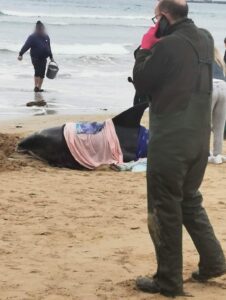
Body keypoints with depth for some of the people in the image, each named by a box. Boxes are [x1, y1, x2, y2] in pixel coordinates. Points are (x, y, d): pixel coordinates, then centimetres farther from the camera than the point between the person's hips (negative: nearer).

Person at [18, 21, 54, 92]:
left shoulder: (46, 37, 11)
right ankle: (36, 86, -14)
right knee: (37, 72, -17)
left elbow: (49, 48, 22)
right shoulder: (32, 37, -7)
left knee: (42, 73, 3)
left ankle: (39, 88, 10)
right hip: (35, 58, -5)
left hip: (43, 59, 5)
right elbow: (26, 46, -15)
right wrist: (20, 54, -26)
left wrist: (51, 57, 25)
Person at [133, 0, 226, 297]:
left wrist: (146, 47, 3)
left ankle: (168, 281, 8)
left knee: (165, 210, 2)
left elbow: (141, 81, -7)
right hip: (199, 137, 8)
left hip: (170, 141, -8)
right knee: (190, 200, 24)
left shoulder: (168, 46, -19)